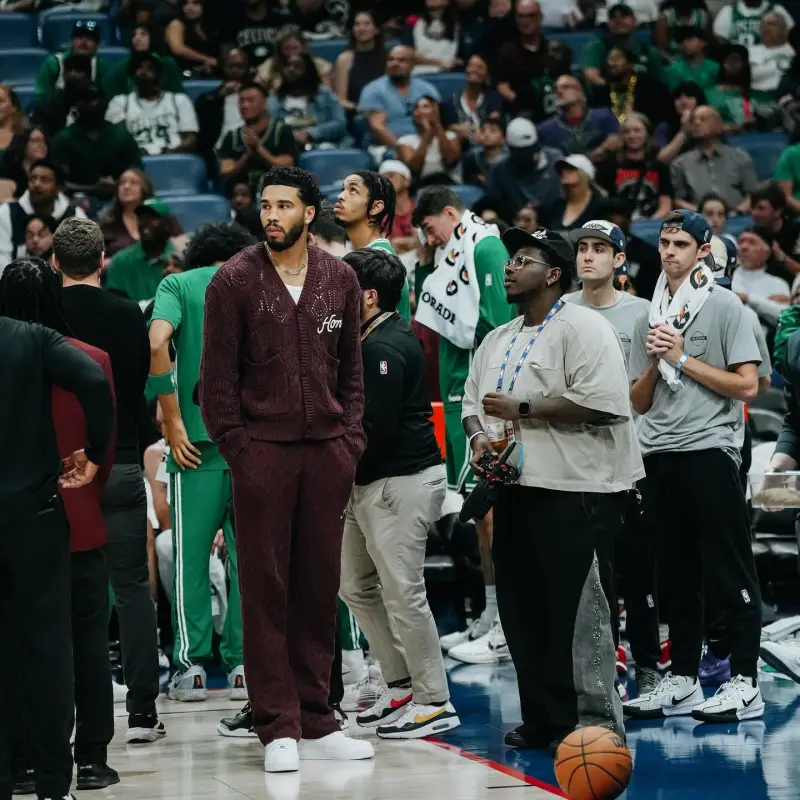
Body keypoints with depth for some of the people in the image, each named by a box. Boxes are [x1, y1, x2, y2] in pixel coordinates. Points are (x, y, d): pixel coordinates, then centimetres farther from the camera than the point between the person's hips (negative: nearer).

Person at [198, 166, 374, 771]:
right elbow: (218, 374, -1)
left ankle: (317, 723, 13)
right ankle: (279, 728, 2)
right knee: (266, 588, -1)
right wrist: (236, 446, -8)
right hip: (262, 449, -3)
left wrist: (351, 438, 3)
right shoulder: (234, 280, -1)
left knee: (319, 587, 6)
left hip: (327, 450, 3)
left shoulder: (340, 279, 9)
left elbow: (351, 367, 14)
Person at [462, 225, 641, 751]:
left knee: (577, 614, -7)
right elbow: (473, 402, 26)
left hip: (573, 494, -9)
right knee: (521, 613, 10)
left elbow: (601, 405, -19)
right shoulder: (498, 341, 19)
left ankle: (594, 725, -2)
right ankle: (542, 721, 19)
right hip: (516, 490, 9)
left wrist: (522, 409, -16)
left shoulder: (582, 328, -8)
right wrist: (479, 436, 2)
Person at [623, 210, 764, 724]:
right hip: (659, 455, 6)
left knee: (729, 574, -5)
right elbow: (638, 402, 16)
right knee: (676, 577, 11)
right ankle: (682, 681, 17)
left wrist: (683, 359, -10)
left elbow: (747, 385, -10)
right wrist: (655, 363, -2)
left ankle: (745, 685, -4)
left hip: (709, 451, -6)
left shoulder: (724, 306, -1)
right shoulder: (651, 317, 16)